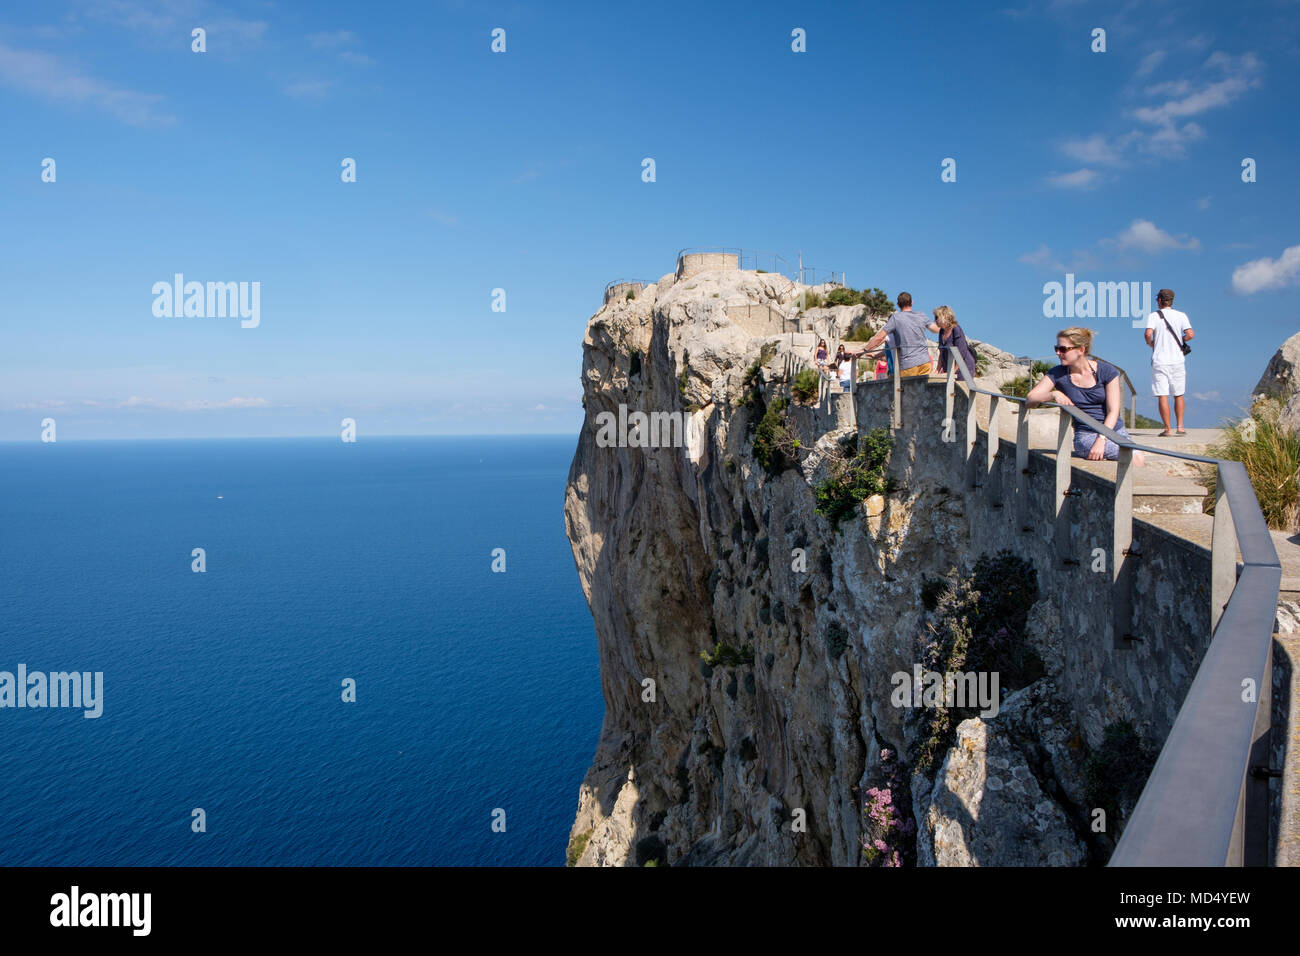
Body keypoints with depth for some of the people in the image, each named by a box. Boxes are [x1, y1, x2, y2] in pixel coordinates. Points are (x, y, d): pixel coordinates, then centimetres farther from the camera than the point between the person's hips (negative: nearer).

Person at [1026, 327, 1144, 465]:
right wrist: (1053, 394, -24)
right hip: (1086, 435, -2)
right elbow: (1029, 400, -6)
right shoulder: (1057, 374, 1)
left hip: (1115, 429, 2)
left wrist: (1101, 440, -18)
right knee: (1133, 456, -27)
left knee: (1138, 457, -26)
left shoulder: (1106, 371, 0)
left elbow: (1113, 411, -4)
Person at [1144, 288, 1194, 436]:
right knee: (1178, 395, 13)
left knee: (1162, 396, -3)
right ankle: (1180, 427, 9)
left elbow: (1148, 334, -17)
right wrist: (1180, 340, 13)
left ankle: (1168, 429, -7)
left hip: (1159, 361, -3)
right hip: (1177, 361, 3)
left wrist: (1150, 343, 4)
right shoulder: (1181, 315, 5)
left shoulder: (1153, 316, -1)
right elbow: (1190, 334, -7)